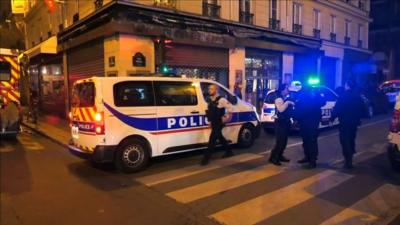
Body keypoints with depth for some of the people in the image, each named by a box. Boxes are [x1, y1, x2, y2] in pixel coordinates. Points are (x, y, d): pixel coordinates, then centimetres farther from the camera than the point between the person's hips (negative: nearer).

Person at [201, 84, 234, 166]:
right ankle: (229, 152, 37)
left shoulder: (221, 100, -17)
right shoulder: (210, 100, 8)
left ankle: (206, 157, -6)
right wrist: (209, 117, 17)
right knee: (220, 138, 20)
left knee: (212, 139, -10)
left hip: (219, 123, -9)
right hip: (213, 123, 9)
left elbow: (230, 108, -17)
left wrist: (226, 117, -13)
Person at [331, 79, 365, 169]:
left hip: (345, 122, -7)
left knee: (345, 141, -2)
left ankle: (348, 161, -5)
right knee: (351, 140, 19)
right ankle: (350, 159, 30)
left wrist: (332, 118, -6)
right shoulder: (358, 97, 7)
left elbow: (337, 109, -16)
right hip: (354, 122, 7)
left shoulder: (343, 96, -14)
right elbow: (361, 109, 15)